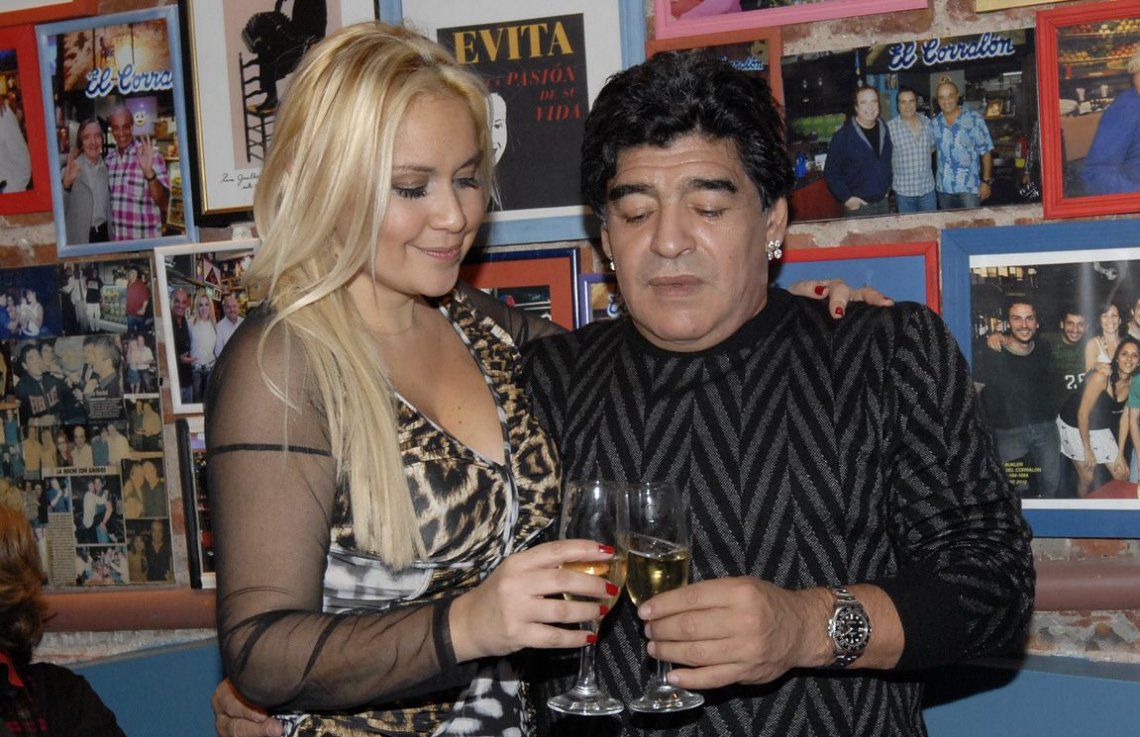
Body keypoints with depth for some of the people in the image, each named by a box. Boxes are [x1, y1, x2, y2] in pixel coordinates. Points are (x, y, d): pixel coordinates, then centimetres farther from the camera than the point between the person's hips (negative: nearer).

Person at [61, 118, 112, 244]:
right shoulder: (72, 169, -10)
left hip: (105, 234, 4)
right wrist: (66, 184, -35)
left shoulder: (107, 168, 6)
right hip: (79, 240, -4)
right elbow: (59, 211, -21)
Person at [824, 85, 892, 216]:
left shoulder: (884, 130, 5)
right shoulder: (843, 136, -13)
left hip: (883, 203, 5)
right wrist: (846, 198, -15)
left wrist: (887, 186, 15)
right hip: (858, 205, -5)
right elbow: (831, 172, -12)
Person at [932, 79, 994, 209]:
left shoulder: (974, 119, -7)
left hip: (969, 188, -4)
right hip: (943, 188, 4)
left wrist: (986, 181, -8)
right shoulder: (935, 123, 5)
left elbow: (986, 152, -5)